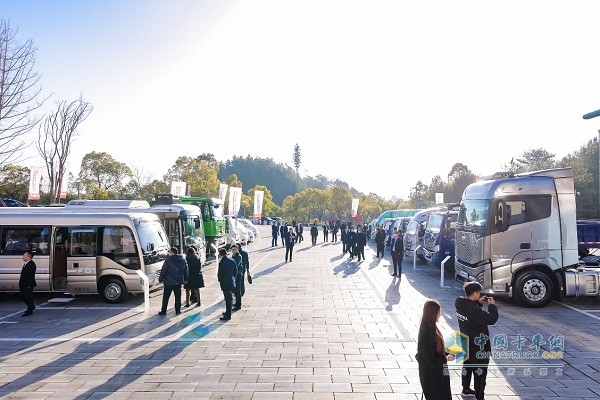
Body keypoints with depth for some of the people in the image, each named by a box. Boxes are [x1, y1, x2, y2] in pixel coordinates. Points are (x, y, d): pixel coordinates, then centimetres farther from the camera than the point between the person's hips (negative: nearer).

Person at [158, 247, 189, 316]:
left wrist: (160, 279, 3)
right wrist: (185, 279, 19)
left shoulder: (168, 261, -14)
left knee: (166, 297, 7)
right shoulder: (183, 260, 2)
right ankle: (178, 310, 13)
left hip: (169, 282, -4)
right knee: (178, 296, 11)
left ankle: (163, 311, 12)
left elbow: (163, 271, -10)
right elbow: (185, 271, 10)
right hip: (178, 282, 4)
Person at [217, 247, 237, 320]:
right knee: (229, 298, 19)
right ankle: (228, 312, 32)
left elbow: (220, 273, -13)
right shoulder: (232, 260, 3)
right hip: (232, 282, 7)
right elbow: (236, 271, 9)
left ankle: (228, 315, 1)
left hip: (225, 283, -7)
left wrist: (220, 281, 3)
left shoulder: (222, 262, -18)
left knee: (228, 299, -4)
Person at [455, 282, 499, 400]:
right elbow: (491, 319, -27)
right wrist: (492, 305, -13)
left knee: (467, 366, 25)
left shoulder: (461, 304, -6)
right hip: (478, 346, -9)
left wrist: (479, 303, 1)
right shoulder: (474, 310, -32)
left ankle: (466, 389, 43)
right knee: (480, 371, 6)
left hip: (466, 344, 9)